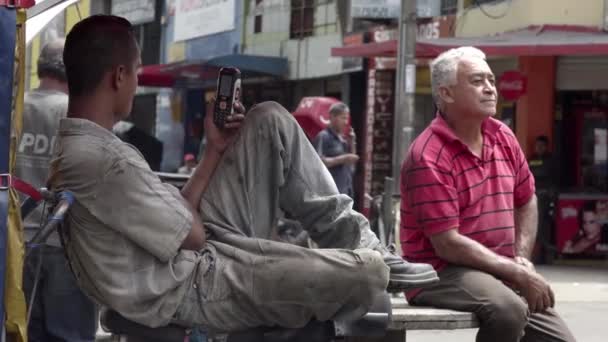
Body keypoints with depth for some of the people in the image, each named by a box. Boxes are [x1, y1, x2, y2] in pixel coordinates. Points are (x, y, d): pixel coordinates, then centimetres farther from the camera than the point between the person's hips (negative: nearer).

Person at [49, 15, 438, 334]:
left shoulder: (76, 145, 7)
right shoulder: (104, 160, -27)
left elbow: (179, 219, 11)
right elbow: (192, 235, -18)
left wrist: (214, 151, 9)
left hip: (196, 253, 11)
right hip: (195, 290, -11)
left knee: (271, 121, 10)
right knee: (368, 273, -24)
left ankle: (357, 244, 12)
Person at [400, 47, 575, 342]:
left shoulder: (503, 137, 8)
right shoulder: (429, 157, -16)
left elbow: (526, 202, 22)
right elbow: (447, 245, -20)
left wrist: (521, 258, 4)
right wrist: (518, 274, -19)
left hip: (499, 272, 8)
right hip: (441, 272, -8)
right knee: (508, 310, -34)